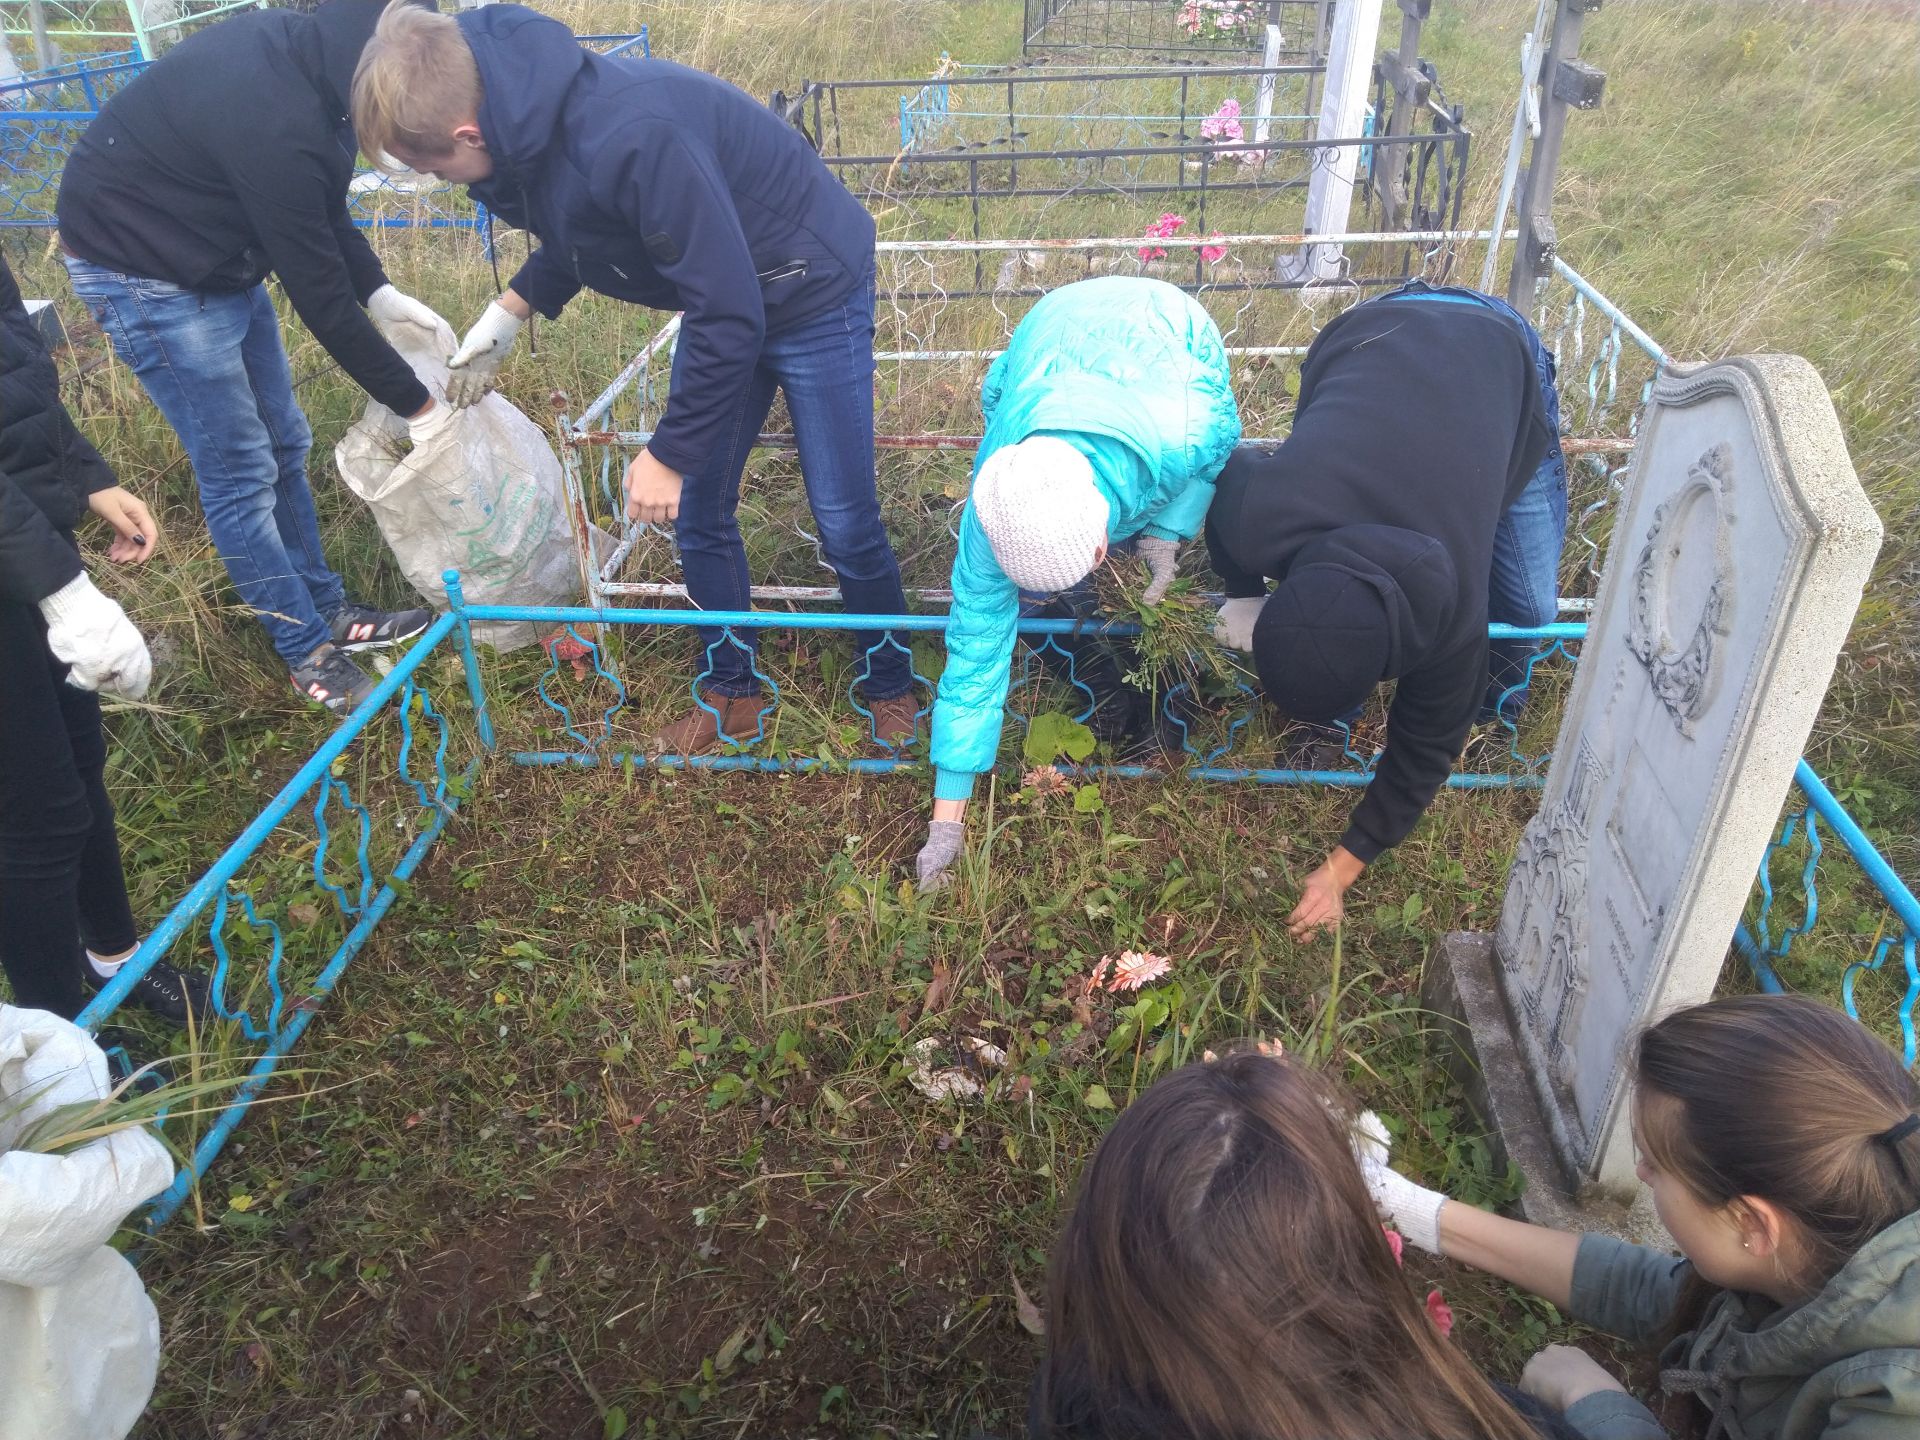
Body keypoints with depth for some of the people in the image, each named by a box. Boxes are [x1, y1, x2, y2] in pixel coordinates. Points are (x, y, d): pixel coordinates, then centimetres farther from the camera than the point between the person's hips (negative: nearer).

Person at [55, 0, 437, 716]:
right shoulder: (274, 121, -35)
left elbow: (324, 209, 7)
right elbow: (319, 297, -28)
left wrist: (381, 293, -5)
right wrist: (414, 403, -20)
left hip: (221, 259, 9)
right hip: (145, 272, -9)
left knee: (285, 446, 12)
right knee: (241, 474, -3)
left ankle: (327, 609, 25)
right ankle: (309, 653, 10)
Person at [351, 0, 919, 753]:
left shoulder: (631, 138, -38)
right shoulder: (533, 121, -11)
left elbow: (728, 315, -32)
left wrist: (670, 452, -24)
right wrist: (511, 308, 2)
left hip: (810, 291, -8)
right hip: (723, 295, 8)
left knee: (844, 520, 0)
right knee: (699, 514, 10)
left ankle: (891, 688, 24)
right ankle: (730, 693, 28)